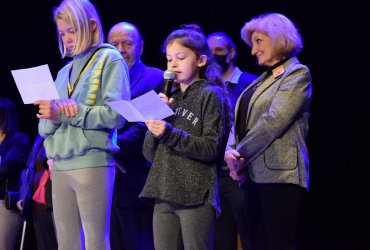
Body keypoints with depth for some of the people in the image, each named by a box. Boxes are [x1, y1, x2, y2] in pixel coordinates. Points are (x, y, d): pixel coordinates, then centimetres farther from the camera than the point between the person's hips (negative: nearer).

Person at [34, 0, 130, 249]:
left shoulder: (109, 60, 1)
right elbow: (45, 128, 17)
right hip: (60, 166, 7)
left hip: (92, 163, -7)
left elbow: (116, 115, -11)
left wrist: (65, 113, -14)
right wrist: (51, 116, -7)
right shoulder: (64, 72, 21)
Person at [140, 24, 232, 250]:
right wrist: (155, 119, -1)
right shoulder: (170, 99, 18)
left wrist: (169, 133, -19)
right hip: (164, 196, 6)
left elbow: (211, 149, -11)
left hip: (196, 197, -6)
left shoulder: (211, 96, 0)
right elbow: (150, 154, 14)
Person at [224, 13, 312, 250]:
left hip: (279, 174, -8)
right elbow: (241, 121, 18)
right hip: (254, 174, 8)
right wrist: (231, 151, -1)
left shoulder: (297, 74, -4)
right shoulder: (263, 79, 22)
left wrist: (241, 154, -9)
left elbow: (274, 121, -14)